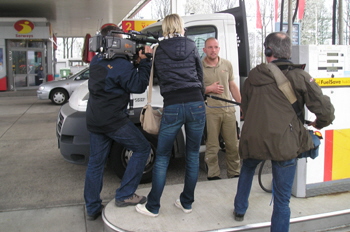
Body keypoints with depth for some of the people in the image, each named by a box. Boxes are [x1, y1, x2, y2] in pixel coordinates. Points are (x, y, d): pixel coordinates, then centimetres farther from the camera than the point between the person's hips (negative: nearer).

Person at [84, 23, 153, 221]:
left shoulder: (96, 60, 10)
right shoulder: (121, 64, -17)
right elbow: (138, 86, -12)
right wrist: (145, 61, -9)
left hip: (94, 120, 8)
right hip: (114, 120, -8)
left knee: (96, 162, 13)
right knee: (142, 148, 7)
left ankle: (92, 208, 21)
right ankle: (125, 195, 8)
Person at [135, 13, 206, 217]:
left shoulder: (160, 50, 7)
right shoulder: (191, 46, 9)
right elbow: (200, 76, 14)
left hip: (172, 107, -1)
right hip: (196, 104, 2)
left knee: (162, 158, 8)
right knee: (193, 156, 12)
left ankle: (153, 207, 16)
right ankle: (187, 203, 23)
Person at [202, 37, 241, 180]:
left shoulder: (227, 64, 12)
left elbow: (233, 86, 18)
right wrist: (210, 89, -11)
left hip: (228, 110, 4)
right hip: (210, 111, -4)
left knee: (233, 145, 9)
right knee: (212, 147, 1)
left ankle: (234, 174, 23)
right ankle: (213, 175, 13)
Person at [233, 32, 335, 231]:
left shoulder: (254, 75, 8)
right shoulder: (300, 76, -2)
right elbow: (326, 110, -4)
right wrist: (319, 123, 18)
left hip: (253, 139, 4)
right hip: (284, 142, -3)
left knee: (247, 169, 34)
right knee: (282, 199, 7)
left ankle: (240, 210, 47)